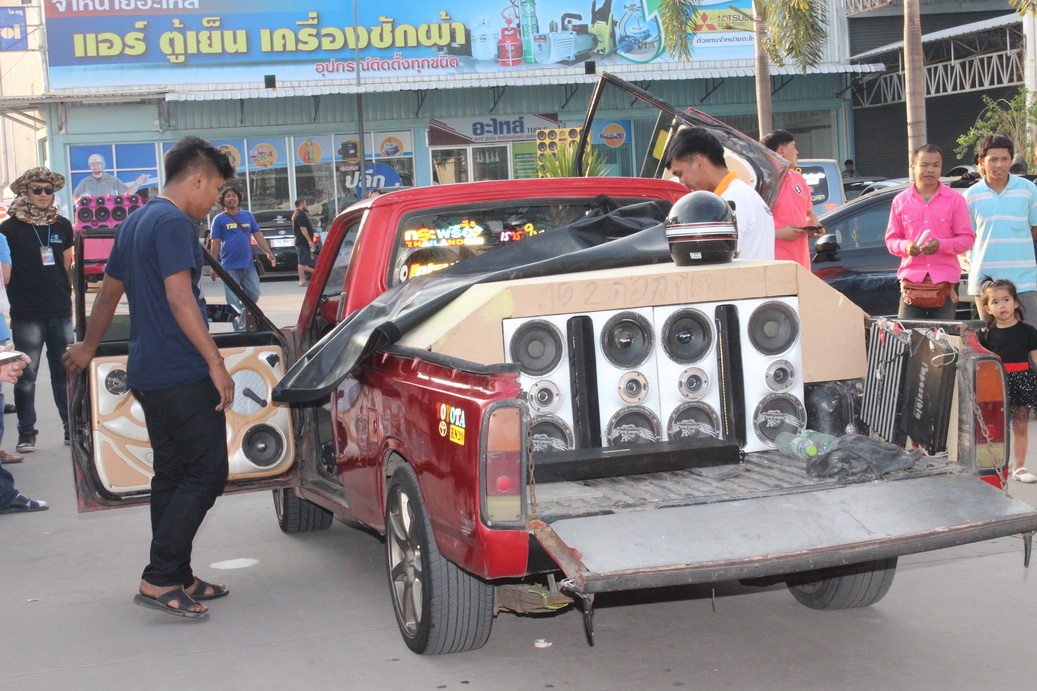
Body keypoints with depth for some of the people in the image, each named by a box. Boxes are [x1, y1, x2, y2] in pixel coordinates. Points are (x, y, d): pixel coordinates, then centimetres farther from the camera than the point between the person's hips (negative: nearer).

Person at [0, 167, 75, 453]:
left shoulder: (62, 225, 10)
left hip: (60, 311, 3)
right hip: (27, 315, -3)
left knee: (65, 373, 7)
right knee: (26, 376, 1)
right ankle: (26, 433, 8)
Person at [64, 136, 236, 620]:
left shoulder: (135, 222, 17)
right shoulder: (174, 222, -13)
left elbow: (109, 292, 27)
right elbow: (179, 296, -22)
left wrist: (88, 347, 39)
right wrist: (215, 361, -24)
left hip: (147, 374, 10)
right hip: (182, 375, -10)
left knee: (172, 476, 14)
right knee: (206, 473, -7)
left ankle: (177, 579, 18)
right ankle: (159, 580, -10)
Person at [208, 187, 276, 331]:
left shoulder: (248, 215, 11)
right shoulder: (219, 219, 1)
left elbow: (258, 236, 11)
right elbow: (215, 244, -1)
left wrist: (269, 253, 1)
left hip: (249, 265, 3)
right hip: (229, 267, -3)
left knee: (254, 295, 3)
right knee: (233, 301, -1)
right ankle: (239, 328, 7)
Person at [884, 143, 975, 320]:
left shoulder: (955, 199, 5)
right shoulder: (901, 201, 10)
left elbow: (968, 238, 3)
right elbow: (891, 239, 13)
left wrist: (942, 245, -15)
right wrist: (905, 246, -11)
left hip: (945, 279, -1)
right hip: (912, 277, 1)